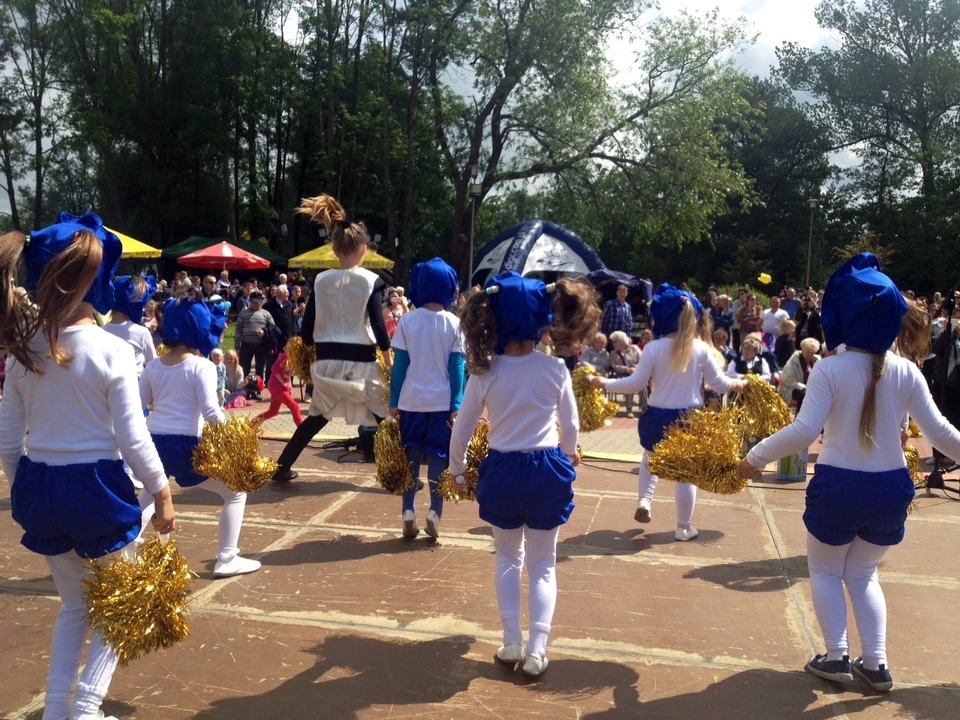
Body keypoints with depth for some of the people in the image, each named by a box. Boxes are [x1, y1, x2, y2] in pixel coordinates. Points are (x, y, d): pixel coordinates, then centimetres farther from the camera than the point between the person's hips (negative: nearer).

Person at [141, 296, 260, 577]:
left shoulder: (153, 366, 9)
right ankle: (226, 560, 7)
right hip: (186, 445, -6)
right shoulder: (201, 366, -8)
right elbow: (210, 412, -17)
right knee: (236, 493, 9)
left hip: (153, 441, 6)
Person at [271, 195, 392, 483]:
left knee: (318, 417, 21)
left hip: (327, 360, 4)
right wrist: (389, 360, -2)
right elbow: (377, 324, -10)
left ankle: (282, 467, 21)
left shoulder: (321, 280, 3)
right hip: (361, 360, -4)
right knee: (384, 418, 8)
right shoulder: (371, 280, -7)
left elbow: (307, 324, 4)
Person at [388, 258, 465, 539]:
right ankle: (434, 511, 1)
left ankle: (408, 512, 7)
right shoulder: (454, 324, -3)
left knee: (411, 457, 10)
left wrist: (394, 401, 4)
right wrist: (456, 405, -1)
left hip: (411, 400, 0)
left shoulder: (408, 320, -3)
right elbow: (456, 367, -4)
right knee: (438, 457, 8)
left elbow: (400, 363, -2)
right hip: (442, 402, 0)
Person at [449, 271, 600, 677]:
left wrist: (456, 469, 14)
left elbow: (462, 429, -3)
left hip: (503, 471, 0)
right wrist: (568, 456, 23)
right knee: (542, 565, 13)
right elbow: (571, 426, 2)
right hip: (546, 469, 0)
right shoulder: (555, 369, -8)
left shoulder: (486, 372, -10)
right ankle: (536, 649, 7)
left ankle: (511, 642, 18)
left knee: (508, 558, 20)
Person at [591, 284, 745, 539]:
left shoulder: (653, 348, -11)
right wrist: (737, 384, 20)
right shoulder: (701, 349, -6)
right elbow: (718, 384, -1)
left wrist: (605, 383, 1)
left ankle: (644, 501, 11)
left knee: (650, 459, 28)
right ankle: (684, 528, 21)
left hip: (659, 417, 0)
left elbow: (635, 384, -11)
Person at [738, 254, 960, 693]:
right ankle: (875, 664, 19)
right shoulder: (906, 371, -4)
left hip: (839, 485, -4)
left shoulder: (830, 368, -15)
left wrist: (756, 457, -13)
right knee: (863, 574, 23)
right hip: (891, 487, 4)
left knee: (826, 570, 19)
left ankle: (837, 657, 15)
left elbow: (805, 431, -22)